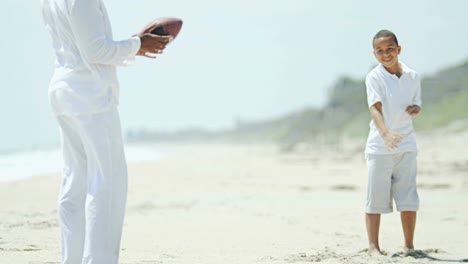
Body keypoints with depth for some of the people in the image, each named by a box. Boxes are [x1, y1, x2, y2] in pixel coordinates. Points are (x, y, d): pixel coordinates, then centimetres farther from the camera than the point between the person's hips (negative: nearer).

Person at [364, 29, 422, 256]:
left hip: (406, 145, 4)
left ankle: (409, 246, 17)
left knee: (408, 198, 5)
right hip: (379, 146, -3)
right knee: (376, 197, 0)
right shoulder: (374, 77, -9)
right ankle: (373, 246, 8)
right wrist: (385, 133, -37)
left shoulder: (412, 77, 5)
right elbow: (375, 108, -21)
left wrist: (415, 108, -8)